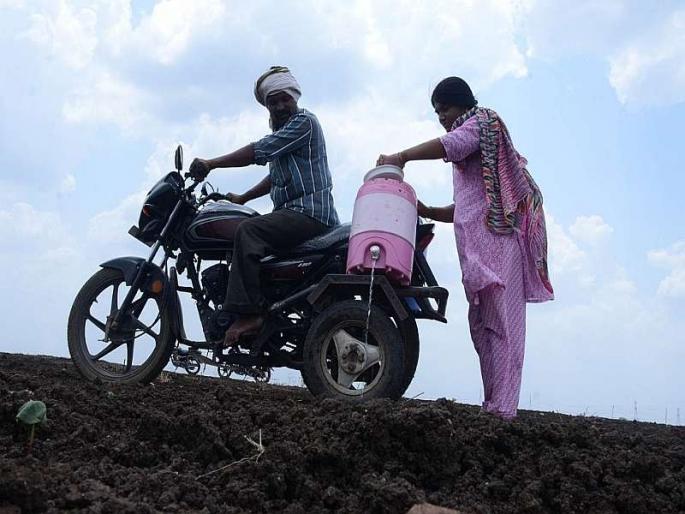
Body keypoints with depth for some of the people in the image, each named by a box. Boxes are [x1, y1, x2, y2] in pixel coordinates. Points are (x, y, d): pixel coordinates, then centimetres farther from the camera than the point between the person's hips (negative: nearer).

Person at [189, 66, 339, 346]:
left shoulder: (304, 121, -6)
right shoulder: (282, 130, 26)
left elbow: (259, 151, -16)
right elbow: (276, 176, 31)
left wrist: (212, 163, -15)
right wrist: (243, 198, 21)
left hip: (310, 211, -11)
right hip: (293, 212, 11)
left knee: (248, 231, -26)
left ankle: (249, 313, -31)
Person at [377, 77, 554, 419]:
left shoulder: (483, 120, 7)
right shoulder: (468, 149, 33)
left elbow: (450, 144, -17)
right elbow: (462, 209, 30)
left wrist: (401, 157, -13)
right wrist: (426, 212, 17)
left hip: (496, 237, -10)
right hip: (478, 247, 10)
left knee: (500, 326, -14)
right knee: (483, 327, 4)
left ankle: (501, 409, -17)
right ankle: (493, 405, 4)